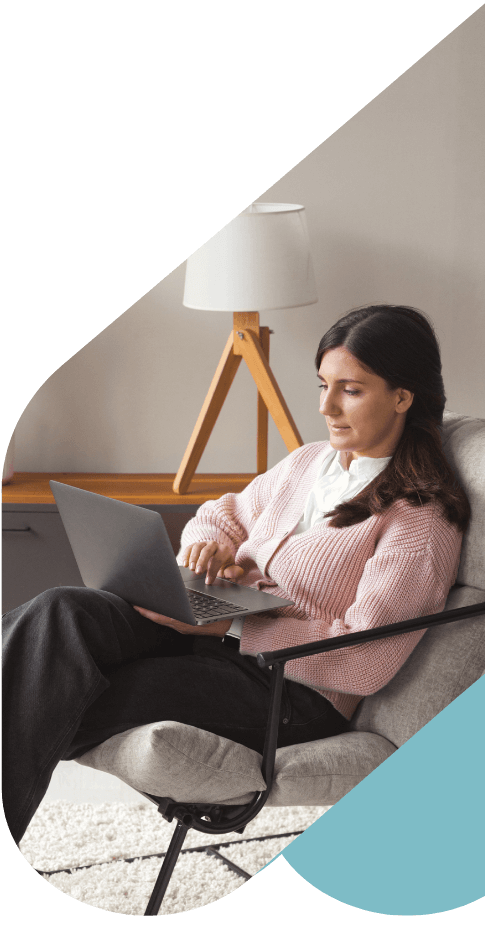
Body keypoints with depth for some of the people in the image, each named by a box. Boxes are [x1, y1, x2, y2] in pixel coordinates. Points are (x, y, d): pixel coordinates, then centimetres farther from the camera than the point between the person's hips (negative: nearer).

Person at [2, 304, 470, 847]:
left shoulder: (423, 517, -6)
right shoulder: (306, 463, 17)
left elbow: (364, 659, -14)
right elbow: (228, 512, 29)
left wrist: (229, 624, -19)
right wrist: (208, 539, 2)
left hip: (296, 694, -7)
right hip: (217, 633, 7)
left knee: (60, 697, -26)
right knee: (61, 613, -25)